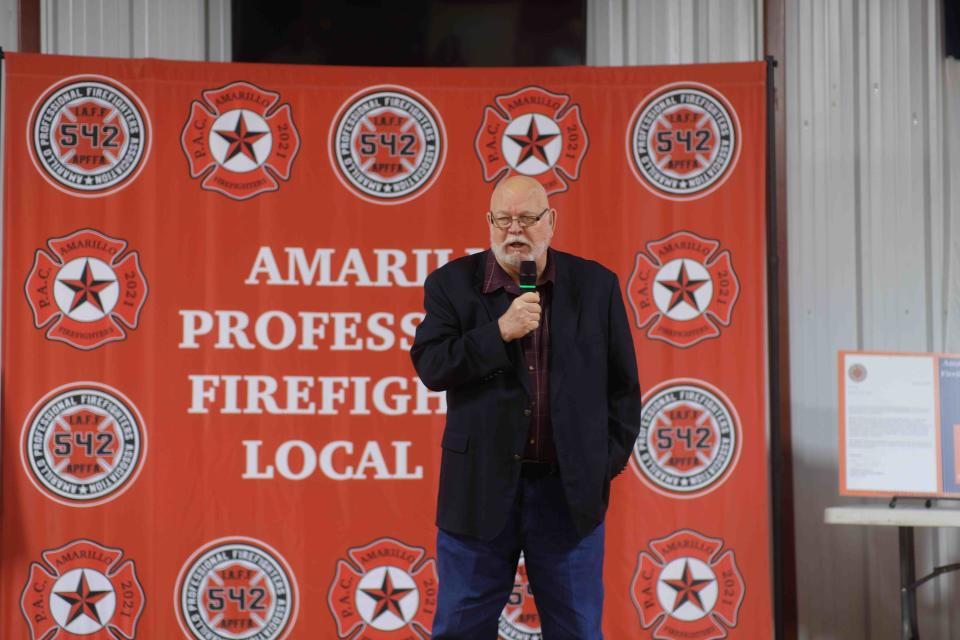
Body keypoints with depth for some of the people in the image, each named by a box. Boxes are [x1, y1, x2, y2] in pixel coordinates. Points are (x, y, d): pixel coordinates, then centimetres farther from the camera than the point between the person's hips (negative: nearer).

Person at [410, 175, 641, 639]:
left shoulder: (597, 286, 4)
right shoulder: (452, 284, 1)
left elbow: (623, 386, 9)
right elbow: (430, 367, -9)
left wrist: (610, 460, 2)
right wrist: (500, 332, -18)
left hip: (571, 492, 1)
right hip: (480, 490, 0)